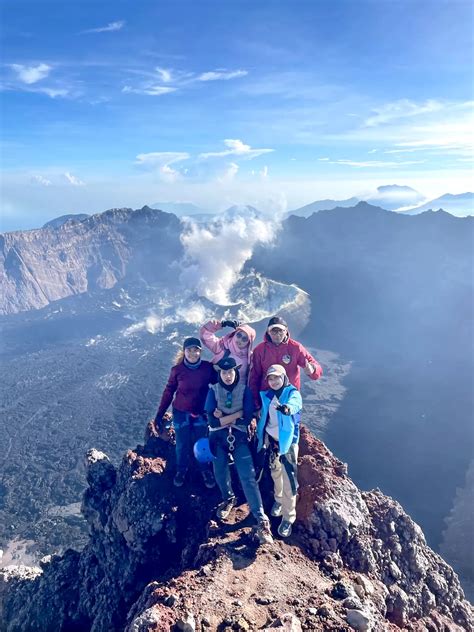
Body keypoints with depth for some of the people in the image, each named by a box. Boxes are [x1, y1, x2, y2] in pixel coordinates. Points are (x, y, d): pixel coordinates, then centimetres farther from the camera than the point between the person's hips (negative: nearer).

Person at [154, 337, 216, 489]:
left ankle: (205, 471, 33)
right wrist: (160, 414, -3)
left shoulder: (208, 368, -14)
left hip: (201, 413, 0)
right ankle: (181, 470, 35)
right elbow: (168, 392, -4)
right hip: (181, 413, 0)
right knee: (182, 444, 10)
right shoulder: (177, 369, -14)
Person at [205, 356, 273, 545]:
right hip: (218, 437, 2)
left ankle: (262, 520, -11)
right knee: (220, 473, 8)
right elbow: (211, 419, -10)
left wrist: (223, 417, -12)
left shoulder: (245, 389, -3)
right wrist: (237, 413, -14)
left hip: (239, 436, -2)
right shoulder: (214, 390, -2)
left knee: (248, 476, -12)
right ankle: (228, 499, 40)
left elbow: (248, 418, -10)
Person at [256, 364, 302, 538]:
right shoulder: (265, 395, 3)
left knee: (289, 480, -6)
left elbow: (295, 403, -35)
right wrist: (261, 439, 7)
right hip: (271, 440, 5)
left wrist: (287, 408, -57)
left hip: (288, 442, -4)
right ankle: (278, 500, 45)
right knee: (275, 474, 20)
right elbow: (262, 418, 11)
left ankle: (288, 518, 8)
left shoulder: (292, 392, -11)